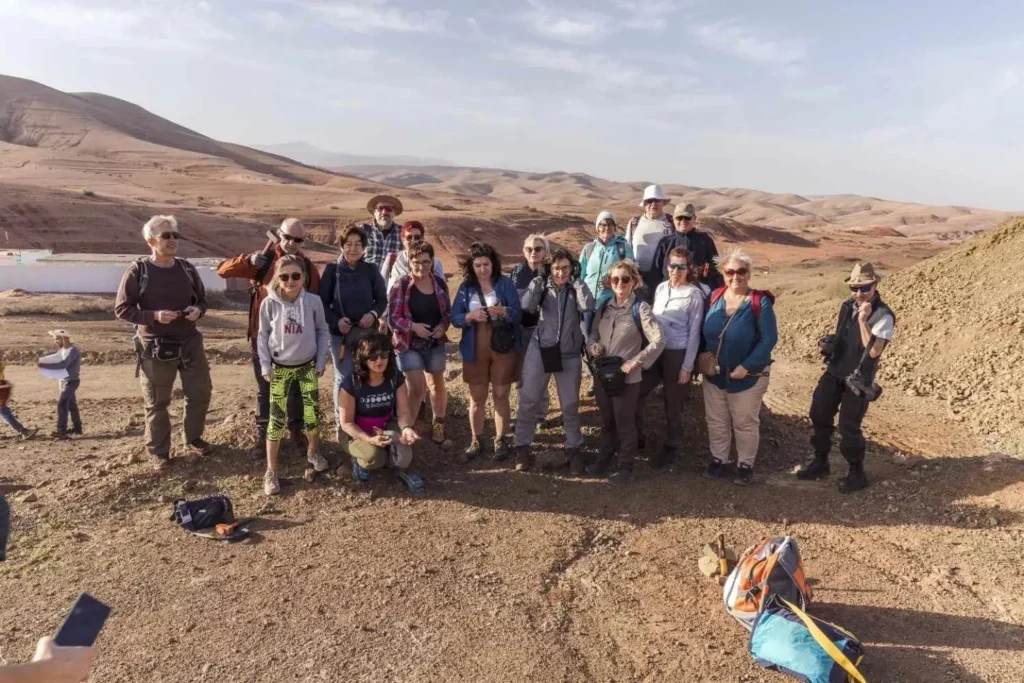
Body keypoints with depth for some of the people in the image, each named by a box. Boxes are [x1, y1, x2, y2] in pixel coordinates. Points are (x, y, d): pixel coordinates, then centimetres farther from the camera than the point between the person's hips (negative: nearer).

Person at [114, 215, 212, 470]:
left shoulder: (187, 268, 3)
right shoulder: (138, 271, -10)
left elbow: (202, 299, 14)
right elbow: (121, 309, -8)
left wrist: (198, 310, -10)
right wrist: (154, 316, -21)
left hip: (190, 342, 4)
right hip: (155, 347, -4)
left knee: (201, 392, 11)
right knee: (157, 402, 7)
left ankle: (193, 439, 33)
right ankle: (158, 450, 24)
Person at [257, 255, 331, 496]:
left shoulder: (314, 301, -9)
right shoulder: (269, 304, -10)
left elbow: (323, 332, 1)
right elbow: (263, 336, 0)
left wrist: (321, 362, -1)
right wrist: (265, 366, -4)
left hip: (307, 366, 1)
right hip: (280, 368, -1)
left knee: (313, 414, 4)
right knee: (277, 419, 2)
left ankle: (313, 452, 34)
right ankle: (271, 472, 14)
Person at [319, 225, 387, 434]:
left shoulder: (371, 270, -3)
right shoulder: (332, 270, -6)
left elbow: (382, 299, 5)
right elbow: (322, 302, -3)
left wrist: (374, 314, -15)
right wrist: (336, 321, -18)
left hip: (367, 332, 2)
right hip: (340, 333, -2)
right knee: (343, 378, 3)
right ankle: (342, 424, 17)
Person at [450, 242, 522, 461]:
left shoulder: (505, 283, -3)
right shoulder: (465, 287, 3)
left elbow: (517, 313, -9)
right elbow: (454, 318, -2)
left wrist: (502, 311, -30)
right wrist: (470, 316, -22)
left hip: (503, 348, -2)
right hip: (475, 350, 2)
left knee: (501, 395, 6)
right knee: (477, 398, 9)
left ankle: (501, 440, 18)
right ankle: (476, 441, 22)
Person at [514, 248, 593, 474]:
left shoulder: (575, 289, 0)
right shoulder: (543, 286, 1)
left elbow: (588, 305, -21)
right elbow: (527, 306, -17)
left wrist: (577, 280, -12)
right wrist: (539, 278, -12)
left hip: (569, 354, 0)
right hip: (540, 349, 0)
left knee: (570, 404, 10)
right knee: (528, 400, 1)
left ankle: (574, 448, 26)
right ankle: (522, 447, 15)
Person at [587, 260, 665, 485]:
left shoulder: (640, 308, -12)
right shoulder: (604, 306, 5)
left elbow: (658, 341, -17)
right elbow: (594, 334, 15)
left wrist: (635, 362, -20)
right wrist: (594, 347, -7)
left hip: (627, 377, -5)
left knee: (625, 423, 9)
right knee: (606, 421, 21)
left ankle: (625, 466, 24)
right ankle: (606, 457, 40)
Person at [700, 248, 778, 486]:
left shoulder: (760, 302, -15)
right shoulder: (714, 297, -2)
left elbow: (769, 339, -17)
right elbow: (705, 332, 9)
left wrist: (746, 367, -21)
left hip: (748, 376, -4)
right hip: (714, 374, 4)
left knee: (745, 423, 13)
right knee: (716, 421, 15)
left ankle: (745, 465, 28)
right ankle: (719, 460, 32)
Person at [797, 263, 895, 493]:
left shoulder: (883, 316, -18)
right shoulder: (847, 306, 4)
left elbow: (874, 351, -28)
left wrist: (863, 320, -33)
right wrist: (829, 344, -1)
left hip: (858, 379, -7)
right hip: (834, 371, 7)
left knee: (848, 427, -3)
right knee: (819, 415, 12)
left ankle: (857, 474, 18)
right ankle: (820, 462, 30)